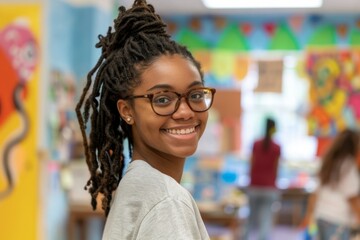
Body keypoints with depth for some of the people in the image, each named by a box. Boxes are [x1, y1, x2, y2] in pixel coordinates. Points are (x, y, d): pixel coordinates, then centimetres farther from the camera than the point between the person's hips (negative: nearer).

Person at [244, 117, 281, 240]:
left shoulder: (256, 145, 2)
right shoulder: (276, 148, -4)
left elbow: (252, 165, 3)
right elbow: (275, 169, -2)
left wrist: (251, 183, 13)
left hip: (254, 187, 3)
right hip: (269, 188, -3)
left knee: (252, 217, 15)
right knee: (266, 220, -2)